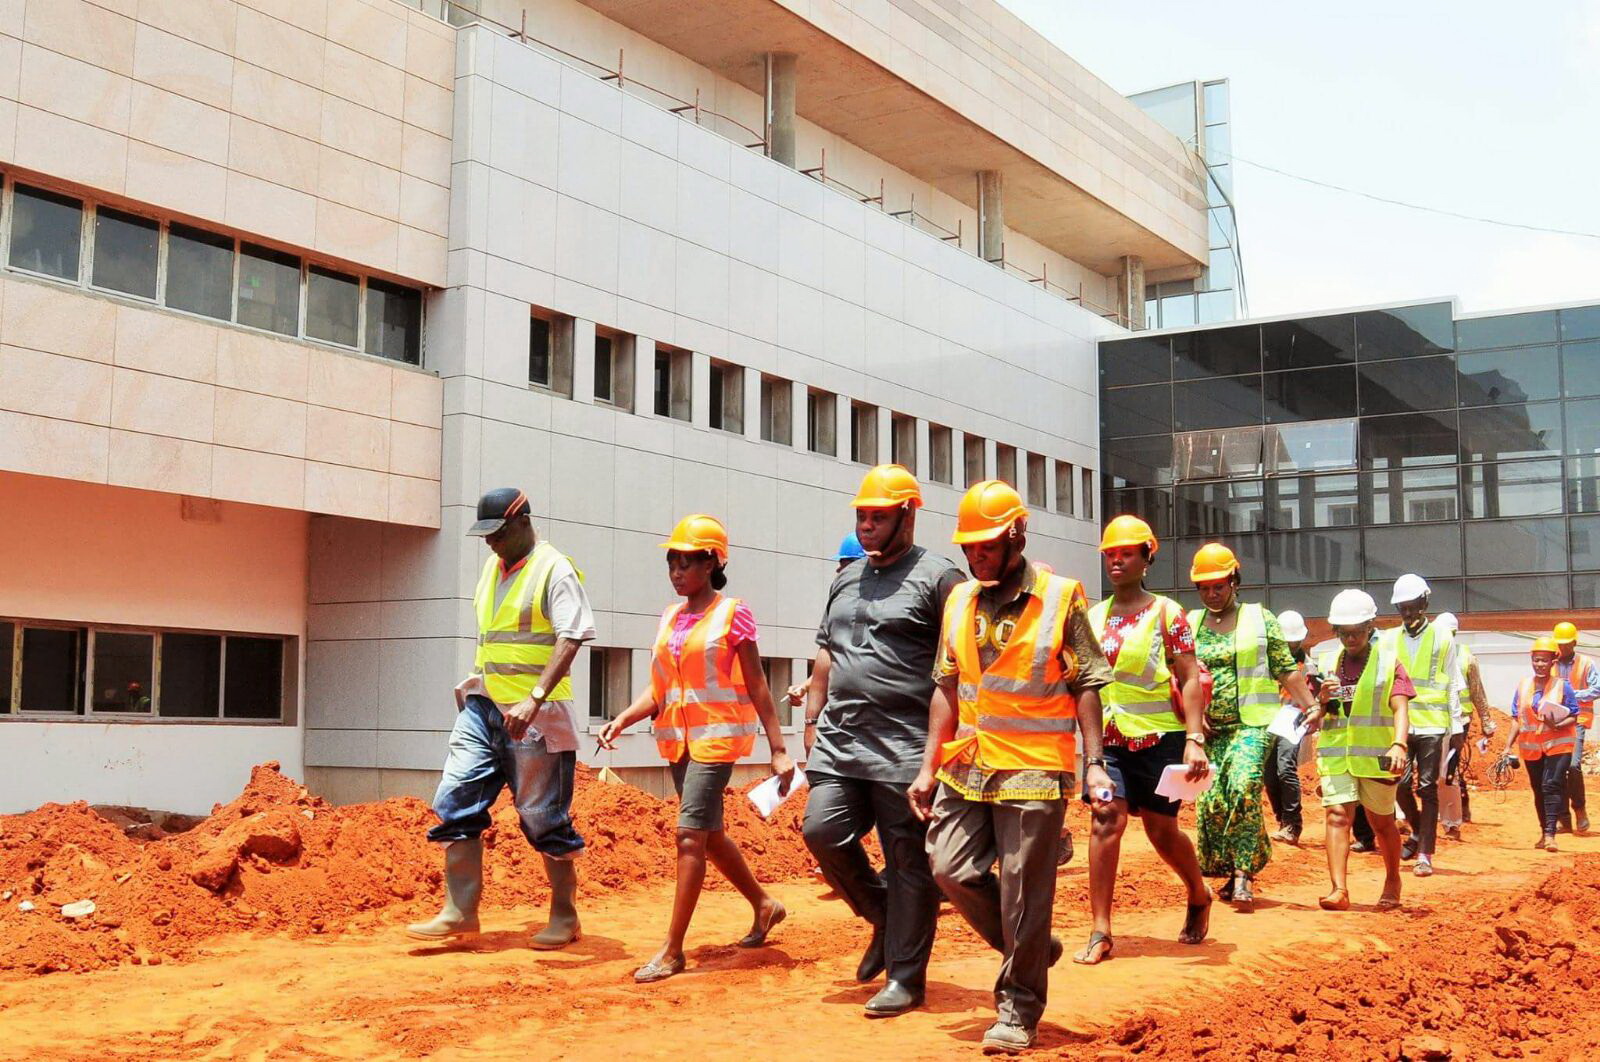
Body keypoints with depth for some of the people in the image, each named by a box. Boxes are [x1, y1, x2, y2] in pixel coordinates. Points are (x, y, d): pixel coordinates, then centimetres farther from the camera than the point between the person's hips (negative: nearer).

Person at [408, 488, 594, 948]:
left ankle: (565, 916, 15)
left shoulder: (554, 571, -12)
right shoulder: (492, 567, 13)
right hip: (484, 705, 7)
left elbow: (569, 639, -22)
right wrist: (477, 677, 17)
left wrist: (535, 698, -32)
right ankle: (460, 911, 7)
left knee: (543, 815, 0)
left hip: (535, 714, -7)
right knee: (456, 799, 0)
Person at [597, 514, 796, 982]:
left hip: (718, 735, -7)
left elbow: (757, 686, -6)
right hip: (677, 738, 7)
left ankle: (672, 950, -8)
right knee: (710, 835, 16)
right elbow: (659, 687, 10)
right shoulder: (670, 617, 12)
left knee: (691, 835, -13)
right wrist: (622, 720, -6)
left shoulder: (732, 614, -6)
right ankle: (764, 905, 37)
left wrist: (778, 749, -7)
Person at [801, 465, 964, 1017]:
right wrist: (812, 722, 16)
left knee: (908, 860, -1)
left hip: (906, 748, -6)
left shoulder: (937, 577, -4)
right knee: (822, 830, -5)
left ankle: (905, 979, 10)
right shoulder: (845, 580, 18)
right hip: (840, 740, 6)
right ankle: (883, 915, 20)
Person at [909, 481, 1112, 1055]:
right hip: (968, 764, 5)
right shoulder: (960, 600, 9)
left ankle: (1018, 1009, 14)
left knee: (1023, 893, -1)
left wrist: (1094, 763, -11)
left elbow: (1086, 684, -4)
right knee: (952, 868, 2)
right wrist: (929, 767, 7)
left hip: (1035, 769, -5)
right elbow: (947, 687, 11)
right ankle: (1034, 948, 26)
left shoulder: (1061, 597, -4)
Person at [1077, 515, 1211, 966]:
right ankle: (1101, 931, -8)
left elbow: (1189, 679, -7)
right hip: (1109, 737, 3)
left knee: (1161, 828, 7)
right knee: (1107, 818, -12)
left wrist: (1194, 739, -17)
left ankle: (1199, 895, 38)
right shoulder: (1094, 616, 9)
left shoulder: (1166, 612, -3)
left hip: (1158, 736, -3)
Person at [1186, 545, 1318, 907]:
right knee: (1210, 799, -2)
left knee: (1243, 788, -21)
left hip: (1251, 725, -3)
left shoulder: (1260, 619, 5)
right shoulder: (1190, 624, 11)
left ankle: (1244, 873, -15)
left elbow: (1287, 671, 4)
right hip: (1207, 728, 3)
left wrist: (1310, 705, -6)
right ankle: (1230, 872, 13)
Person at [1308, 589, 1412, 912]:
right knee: (1337, 815, -11)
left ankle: (1392, 882, 32)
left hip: (1377, 754, -2)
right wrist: (1322, 701, -8)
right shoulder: (1329, 663, 11)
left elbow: (1400, 708, -11)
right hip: (1336, 753, 2)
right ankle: (1338, 889, -16)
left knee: (1381, 821, 11)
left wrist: (1399, 744, -27)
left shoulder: (1388, 661, 0)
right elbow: (1318, 719, 15)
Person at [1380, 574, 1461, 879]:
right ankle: (1418, 833, 25)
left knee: (1428, 788, -2)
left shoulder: (1443, 638, 4)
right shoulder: (1389, 640, 10)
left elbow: (1453, 685, 6)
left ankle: (1425, 854, 2)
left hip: (1432, 724, -2)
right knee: (1401, 784, -3)